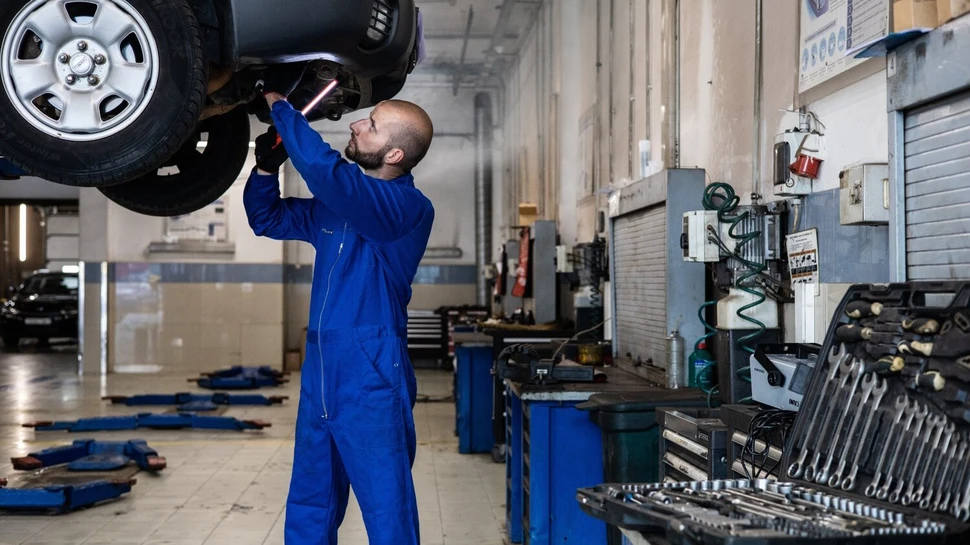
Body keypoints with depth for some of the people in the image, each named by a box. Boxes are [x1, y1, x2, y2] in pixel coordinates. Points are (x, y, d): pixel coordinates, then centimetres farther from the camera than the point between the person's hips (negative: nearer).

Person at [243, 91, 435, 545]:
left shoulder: (408, 208, -15)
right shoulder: (340, 201, 12)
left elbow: (322, 168, -29)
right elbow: (267, 220, 24)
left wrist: (278, 105, -15)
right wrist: (267, 167, 4)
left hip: (371, 380, -8)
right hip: (320, 373, 8)